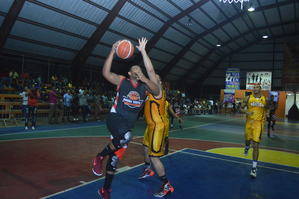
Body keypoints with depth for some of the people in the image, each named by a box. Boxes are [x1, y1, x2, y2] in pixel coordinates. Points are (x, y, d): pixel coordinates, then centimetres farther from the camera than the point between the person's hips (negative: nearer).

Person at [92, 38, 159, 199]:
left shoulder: (145, 85, 8)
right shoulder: (122, 81, -1)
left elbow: (157, 92, -10)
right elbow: (106, 73, -16)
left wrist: (145, 80, -24)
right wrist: (113, 51, -21)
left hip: (128, 124, 4)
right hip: (115, 118, -4)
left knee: (115, 157, 10)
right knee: (126, 137, -37)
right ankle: (99, 157, -12)